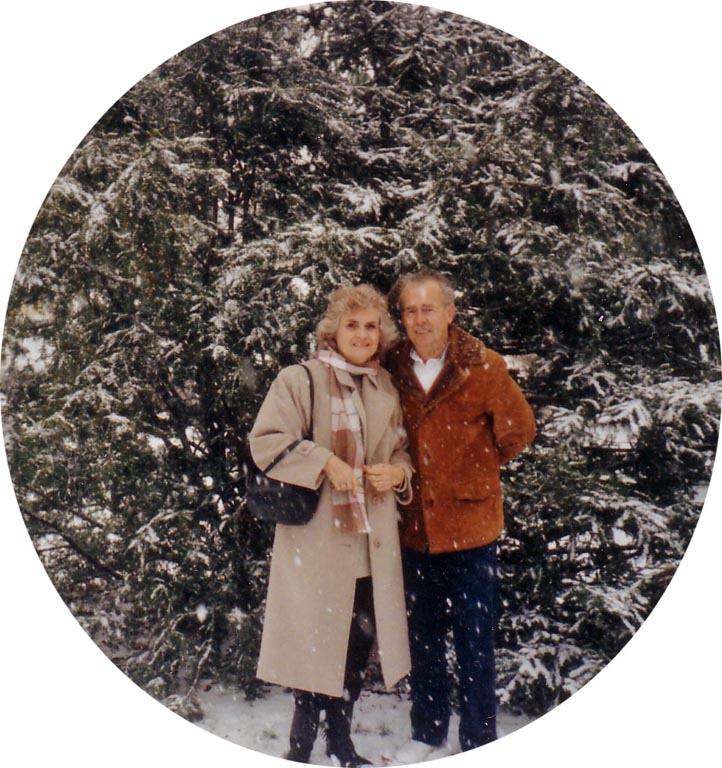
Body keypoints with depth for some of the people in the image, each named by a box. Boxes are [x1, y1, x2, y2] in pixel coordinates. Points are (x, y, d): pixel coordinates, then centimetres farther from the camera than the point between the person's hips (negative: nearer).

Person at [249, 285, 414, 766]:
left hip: (372, 542, 6)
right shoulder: (300, 380, -4)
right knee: (317, 642, -1)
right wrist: (325, 463, -18)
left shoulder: (387, 389, 14)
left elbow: (404, 451, 22)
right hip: (316, 541, -5)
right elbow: (266, 441, -10)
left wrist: (397, 473, 0)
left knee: (358, 643, 13)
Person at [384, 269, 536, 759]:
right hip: (416, 525, 4)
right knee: (422, 636, 16)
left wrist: (475, 472, 5)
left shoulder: (482, 366, -8)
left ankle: (479, 744, 19)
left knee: (475, 641, 4)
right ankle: (428, 733, 33)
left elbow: (518, 429, 1)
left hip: (470, 522, -3)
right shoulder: (393, 368, 1)